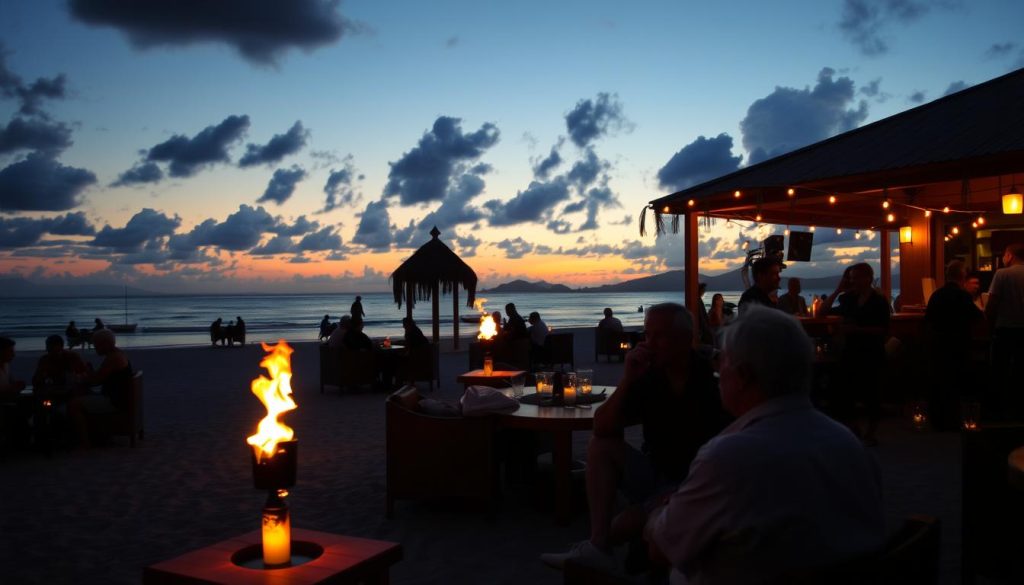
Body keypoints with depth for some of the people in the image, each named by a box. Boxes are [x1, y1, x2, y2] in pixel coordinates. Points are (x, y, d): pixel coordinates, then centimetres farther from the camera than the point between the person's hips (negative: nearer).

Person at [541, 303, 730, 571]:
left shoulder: (711, 380, -17)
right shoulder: (647, 377, -3)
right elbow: (602, 428, -9)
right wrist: (626, 381, -20)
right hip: (656, 474, 6)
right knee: (600, 445, -11)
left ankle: (601, 545, -6)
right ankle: (597, 546, -22)